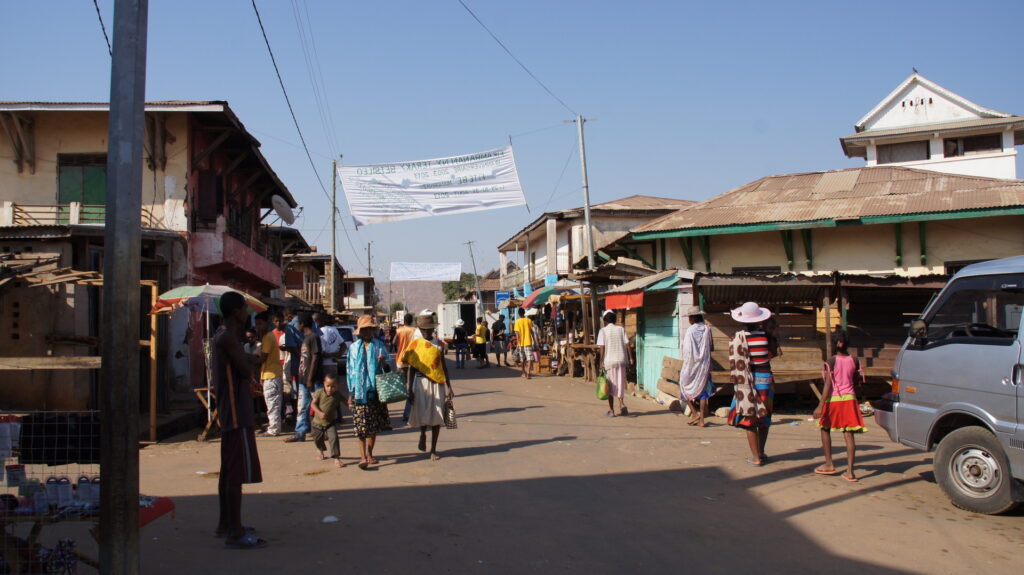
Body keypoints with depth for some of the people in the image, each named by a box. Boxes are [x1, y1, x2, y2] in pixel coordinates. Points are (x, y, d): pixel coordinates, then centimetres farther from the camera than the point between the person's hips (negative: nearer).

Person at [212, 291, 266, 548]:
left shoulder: (223, 335, 15)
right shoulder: (228, 337, -17)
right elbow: (246, 371, -20)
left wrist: (248, 360, 8)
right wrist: (251, 361, 0)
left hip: (228, 411, 11)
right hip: (237, 412, -11)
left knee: (228, 470, 16)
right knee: (238, 472, -8)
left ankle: (225, 524, 26)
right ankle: (235, 533, -6)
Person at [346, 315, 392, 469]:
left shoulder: (379, 346, 5)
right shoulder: (354, 348, 4)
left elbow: (386, 370, 7)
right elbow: (350, 371, 6)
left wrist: (383, 363, -16)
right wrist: (350, 394, 3)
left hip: (375, 390, 2)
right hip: (359, 391, -2)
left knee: (374, 425, 8)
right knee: (361, 426, -7)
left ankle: (369, 454, 21)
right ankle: (363, 456, -7)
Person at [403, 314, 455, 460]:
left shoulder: (438, 345, 6)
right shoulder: (415, 345, 1)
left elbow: (444, 366, 10)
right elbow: (411, 369, 3)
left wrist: (449, 387, 5)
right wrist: (410, 391, 0)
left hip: (437, 383, 2)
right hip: (421, 383, -2)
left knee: (437, 416, 2)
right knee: (422, 414, -7)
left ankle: (433, 450, 13)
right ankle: (422, 434, 28)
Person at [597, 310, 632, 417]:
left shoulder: (603, 331, -3)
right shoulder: (621, 329, 5)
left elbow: (602, 347, -10)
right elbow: (627, 345, 0)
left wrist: (601, 362, -7)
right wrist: (628, 360, 5)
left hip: (609, 361, -2)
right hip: (621, 360, 2)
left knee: (610, 386, 6)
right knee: (620, 384, 13)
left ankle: (611, 411, 8)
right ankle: (621, 404, -7)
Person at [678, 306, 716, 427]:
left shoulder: (690, 330, -11)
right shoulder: (707, 329, -1)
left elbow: (686, 350, -14)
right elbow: (712, 348, 4)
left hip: (691, 364, -4)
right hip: (704, 364, 4)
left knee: (685, 387, 12)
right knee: (703, 390, 8)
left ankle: (694, 412, -1)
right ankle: (701, 419, 7)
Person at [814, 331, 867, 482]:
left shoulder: (831, 361, -9)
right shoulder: (854, 361, 1)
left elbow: (828, 385, -14)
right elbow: (857, 380, 14)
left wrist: (820, 406, -14)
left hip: (834, 399, -3)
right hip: (849, 398, 3)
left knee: (825, 429, 18)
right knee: (849, 434, 1)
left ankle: (829, 465, 19)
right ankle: (850, 471, -5)